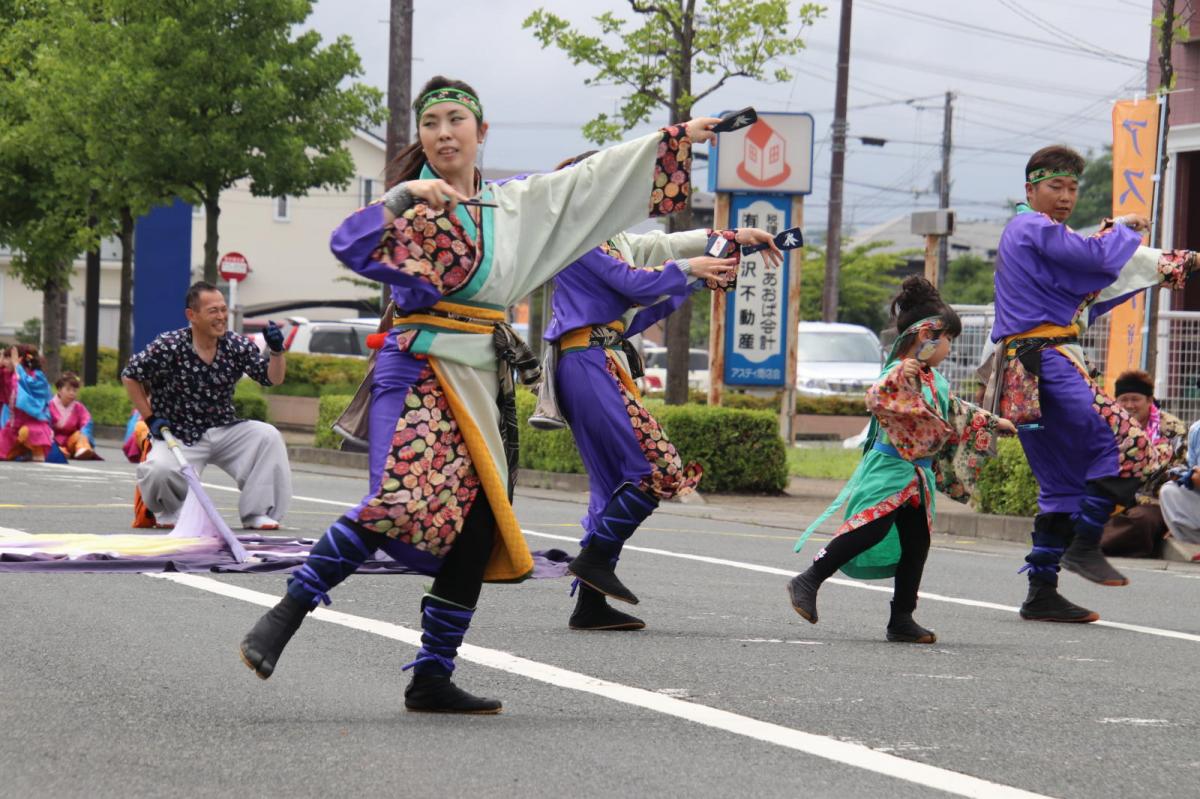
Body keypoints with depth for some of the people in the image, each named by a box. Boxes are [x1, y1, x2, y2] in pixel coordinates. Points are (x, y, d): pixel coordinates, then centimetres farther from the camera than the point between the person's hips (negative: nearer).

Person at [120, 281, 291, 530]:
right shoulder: (169, 347, -13)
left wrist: (276, 351, -21)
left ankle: (257, 513, -7)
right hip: (178, 434, -4)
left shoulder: (238, 346, -3)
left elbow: (273, 379, -1)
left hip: (224, 431, 4)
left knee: (268, 436, -19)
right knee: (159, 470, -32)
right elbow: (130, 376, -3)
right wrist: (150, 418, -7)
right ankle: (170, 510, 7)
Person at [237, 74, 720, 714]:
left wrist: (676, 139, 22)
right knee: (401, 503, -26)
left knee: (476, 529, 2)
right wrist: (403, 196, -27)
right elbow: (349, 247, -15)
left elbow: (595, 180, 22)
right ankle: (284, 617, -19)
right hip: (417, 367, -6)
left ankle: (432, 677, 9)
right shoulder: (409, 207, 3)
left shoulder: (517, 204, 17)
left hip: (486, 382, 6)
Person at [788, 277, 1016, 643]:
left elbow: (958, 412, 34)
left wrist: (992, 423, 39)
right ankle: (807, 582, -17)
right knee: (873, 528, -21)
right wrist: (899, 376, -41)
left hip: (918, 475, 10)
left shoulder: (935, 380, 17)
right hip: (890, 466, -10)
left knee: (916, 543, 6)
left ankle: (902, 619, 11)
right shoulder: (900, 372, -13)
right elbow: (875, 398, -30)